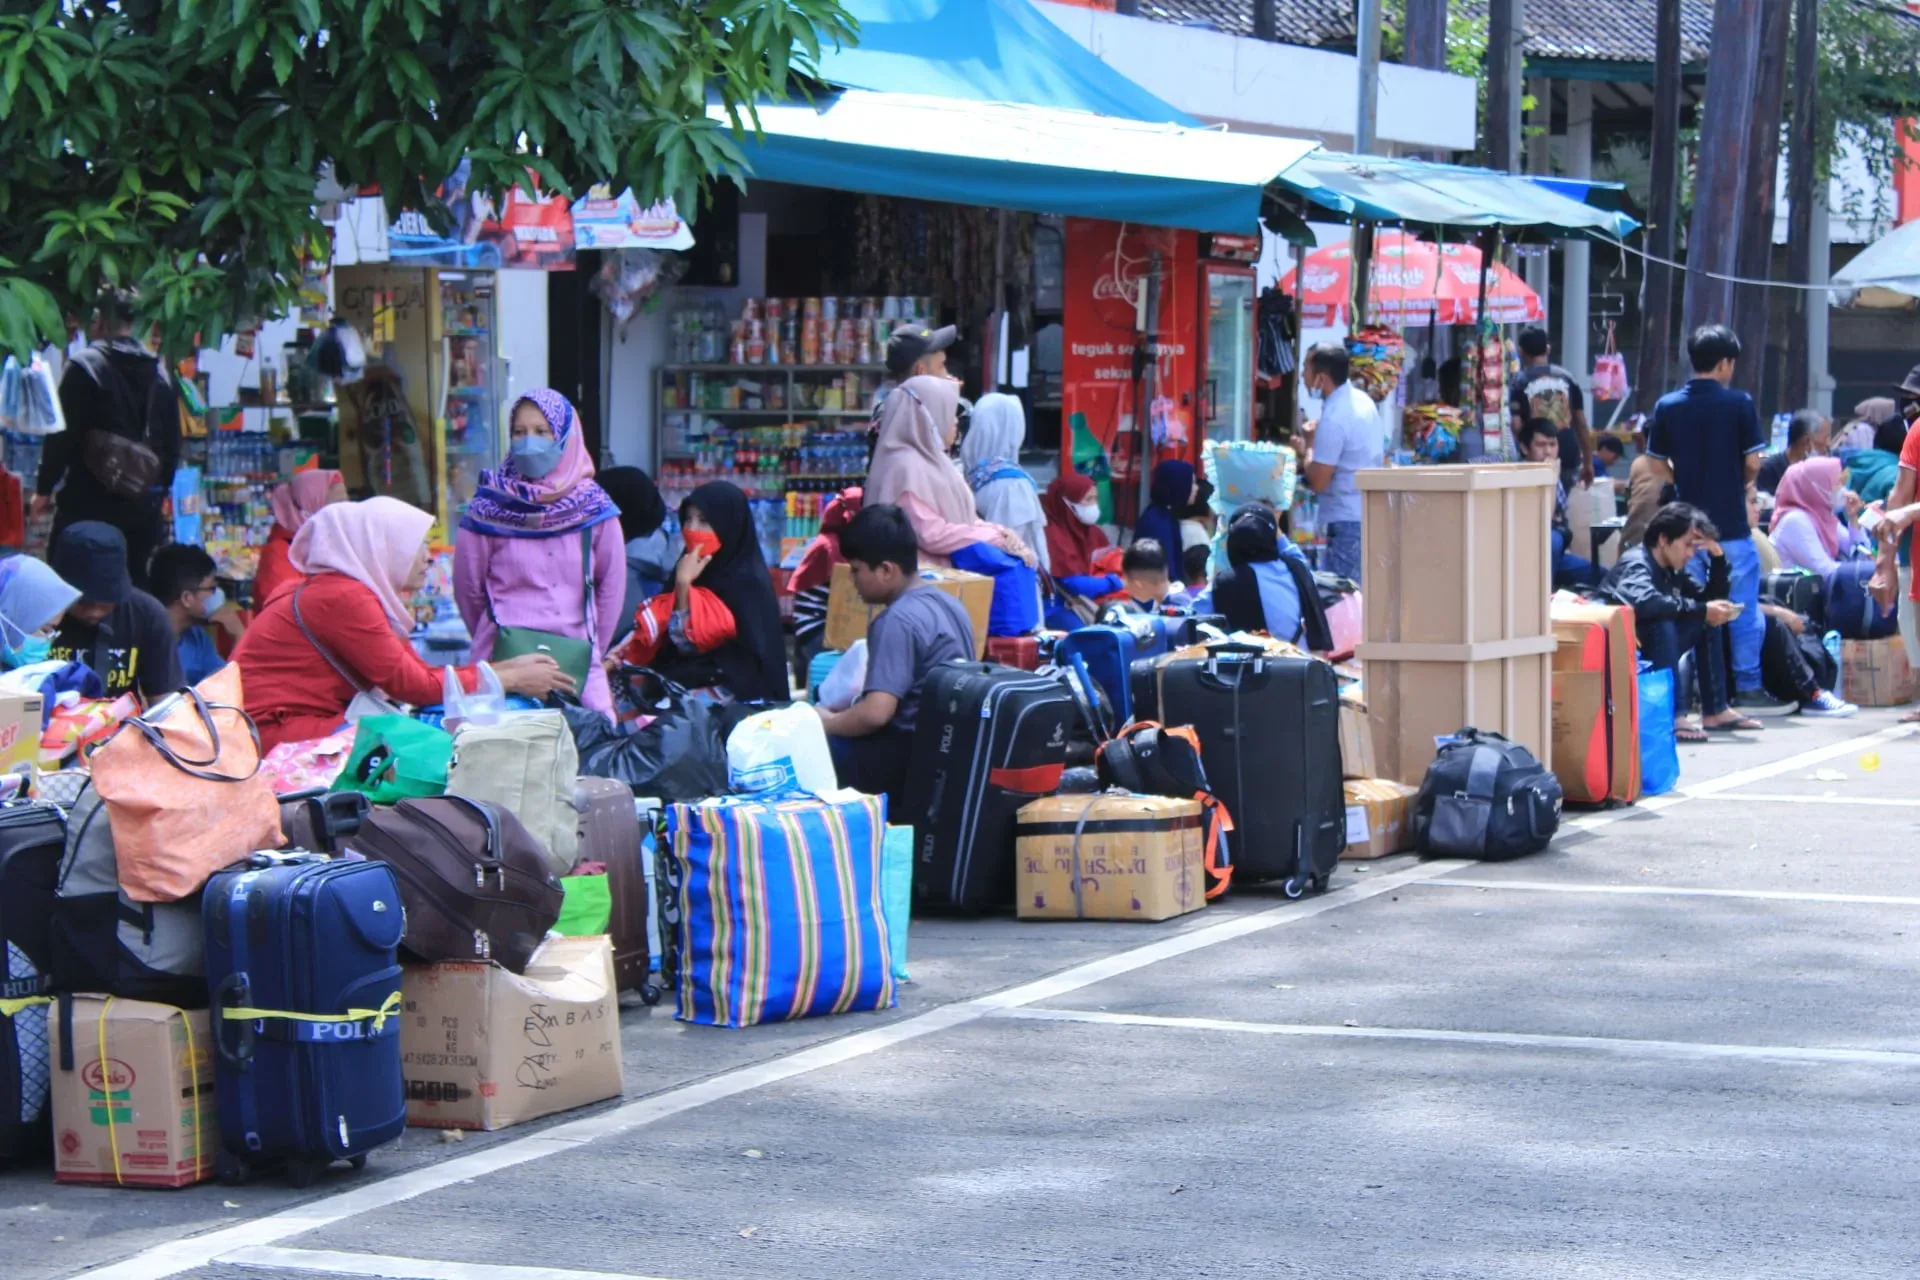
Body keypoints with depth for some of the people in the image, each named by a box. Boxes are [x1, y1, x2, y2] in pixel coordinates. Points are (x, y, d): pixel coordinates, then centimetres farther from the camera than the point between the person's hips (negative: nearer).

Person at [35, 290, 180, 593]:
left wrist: (44, 487, -1)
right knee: (133, 585, 9)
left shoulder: (85, 366, -8)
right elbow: (172, 442, 15)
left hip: (90, 499, -5)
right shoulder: (159, 373, 10)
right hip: (142, 502, 5)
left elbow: (63, 434, -10)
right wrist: (159, 489, 24)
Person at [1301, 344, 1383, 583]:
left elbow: (1318, 482, -18)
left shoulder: (1333, 419, -18)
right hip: (1374, 514, 10)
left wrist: (1309, 445, -2)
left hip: (1347, 522, -10)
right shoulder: (1363, 400, 11)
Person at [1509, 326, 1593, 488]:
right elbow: (1581, 424, 8)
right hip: (1569, 458, 3)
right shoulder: (1567, 378, 6)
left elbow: (1516, 427, -11)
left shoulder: (1518, 383, -3)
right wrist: (1588, 462, 13)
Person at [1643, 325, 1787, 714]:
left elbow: (1657, 464, 3)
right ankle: (1747, 688, 6)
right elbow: (1753, 463, -7)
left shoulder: (1668, 406, 1)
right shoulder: (1739, 403, -9)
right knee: (1743, 608, 5)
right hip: (1731, 522, -4)